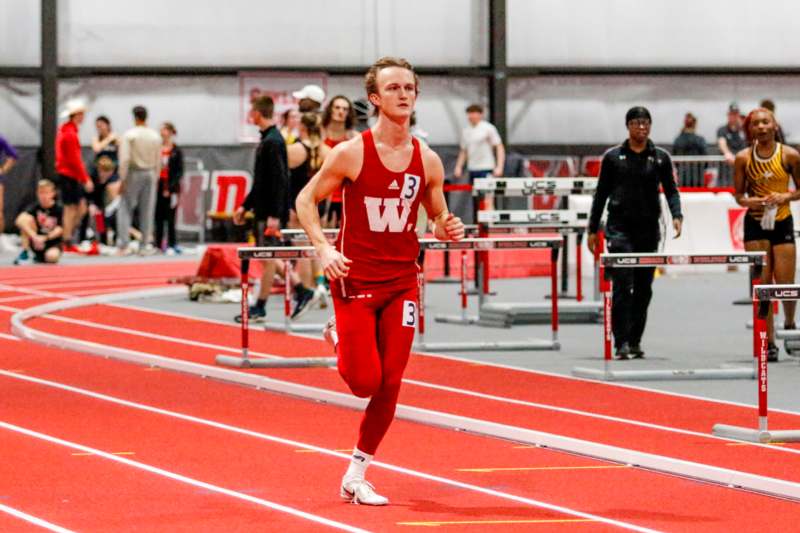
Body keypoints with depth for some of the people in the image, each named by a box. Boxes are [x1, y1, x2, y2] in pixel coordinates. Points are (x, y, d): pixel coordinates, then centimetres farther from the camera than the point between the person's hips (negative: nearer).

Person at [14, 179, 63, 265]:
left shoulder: (58, 210, -9)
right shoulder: (35, 207, -7)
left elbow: (60, 229, -13)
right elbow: (20, 220, -24)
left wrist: (44, 238, -29)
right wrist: (34, 236, -37)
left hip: (53, 243, -1)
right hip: (35, 242, 1)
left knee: (52, 256, -36)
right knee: (26, 219, -24)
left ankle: (40, 256, 4)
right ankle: (24, 252, -17)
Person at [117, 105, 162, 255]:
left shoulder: (129, 135, -9)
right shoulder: (155, 136, 2)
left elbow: (124, 159, -13)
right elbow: (158, 160, 6)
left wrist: (123, 178, -6)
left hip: (133, 173, -3)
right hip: (150, 174, 3)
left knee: (125, 209, 1)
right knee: (147, 211, 8)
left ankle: (124, 245, -7)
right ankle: (144, 245, 10)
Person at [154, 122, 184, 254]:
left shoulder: (176, 152, -2)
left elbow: (179, 171, -4)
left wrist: (171, 188, -12)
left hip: (170, 188, -3)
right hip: (157, 186, 3)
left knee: (170, 218, -1)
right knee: (158, 217, 4)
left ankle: (172, 245, 4)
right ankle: (158, 244, 9)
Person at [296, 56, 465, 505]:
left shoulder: (428, 161, 1)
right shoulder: (352, 154, -9)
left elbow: (438, 218, 13)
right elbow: (306, 200, -1)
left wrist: (448, 228, -11)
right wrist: (324, 248, -16)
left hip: (402, 283, 3)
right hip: (356, 279, -3)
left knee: (389, 387, 0)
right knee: (365, 382, -7)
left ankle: (356, 476, 14)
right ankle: (339, 336, 28)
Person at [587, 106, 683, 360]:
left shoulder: (660, 157, 8)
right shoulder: (613, 157, 4)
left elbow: (670, 189, 7)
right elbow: (601, 194, 8)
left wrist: (676, 215, -12)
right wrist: (593, 229, 5)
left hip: (648, 229, 3)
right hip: (620, 227, -3)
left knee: (643, 288, 6)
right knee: (623, 285, -12)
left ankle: (635, 341, 16)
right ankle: (621, 343, -13)